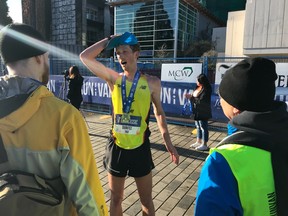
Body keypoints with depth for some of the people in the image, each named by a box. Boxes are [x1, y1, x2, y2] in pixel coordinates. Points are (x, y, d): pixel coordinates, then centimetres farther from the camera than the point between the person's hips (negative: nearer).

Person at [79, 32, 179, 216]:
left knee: (147, 201, 16)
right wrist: (109, 40, -2)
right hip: (117, 147, 1)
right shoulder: (113, 79, -2)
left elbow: (159, 112, 7)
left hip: (140, 148, -1)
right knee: (116, 199, 19)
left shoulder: (152, 82, -3)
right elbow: (85, 57, -4)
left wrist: (168, 142, 3)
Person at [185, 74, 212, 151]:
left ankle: (204, 145, 11)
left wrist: (191, 97, -18)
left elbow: (201, 101, -23)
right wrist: (190, 96, -5)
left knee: (203, 128, 1)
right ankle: (198, 142, 32)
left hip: (203, 112, -9)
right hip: (197, 111, 9)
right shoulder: (198, 87, 6)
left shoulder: (206, 90, -19)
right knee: (198, 127, 18)